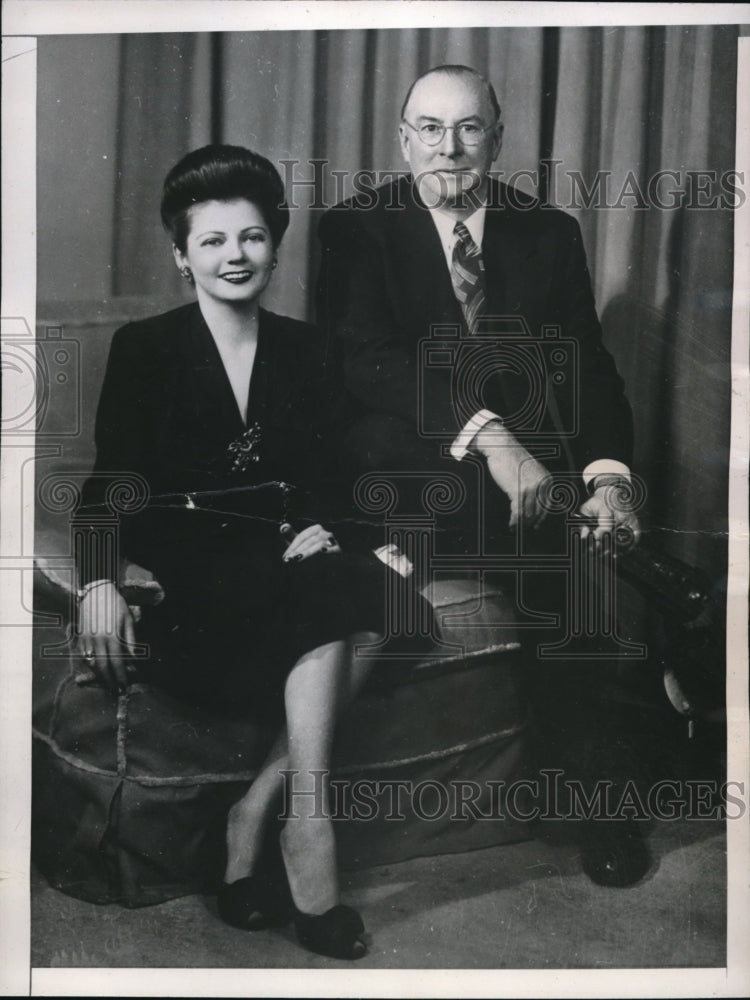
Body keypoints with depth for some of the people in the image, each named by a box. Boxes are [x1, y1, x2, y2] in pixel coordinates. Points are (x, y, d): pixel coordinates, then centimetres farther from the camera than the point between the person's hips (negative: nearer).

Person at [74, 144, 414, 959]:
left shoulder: (303, 349, 15)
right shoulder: (143, 349, 4)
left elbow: (329, 472, 10)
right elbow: (110, 480, -4)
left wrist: (320, 526, -13)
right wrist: (100, 579, -23)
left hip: (281, 557, 4)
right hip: (185, 570, -4)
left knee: (366, 601, -28)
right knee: (331, 613, -30)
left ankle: (255, 813, -18)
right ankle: (307, 836, -21)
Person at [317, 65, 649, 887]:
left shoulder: (550, 232, 12)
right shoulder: (356, 228, 4)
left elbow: (590, 367, 4)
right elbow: (366, 362, -12)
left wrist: (610, 474, -14)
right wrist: (486, 434, -25)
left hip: (537, 457, 2)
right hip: (411, 464, -1)